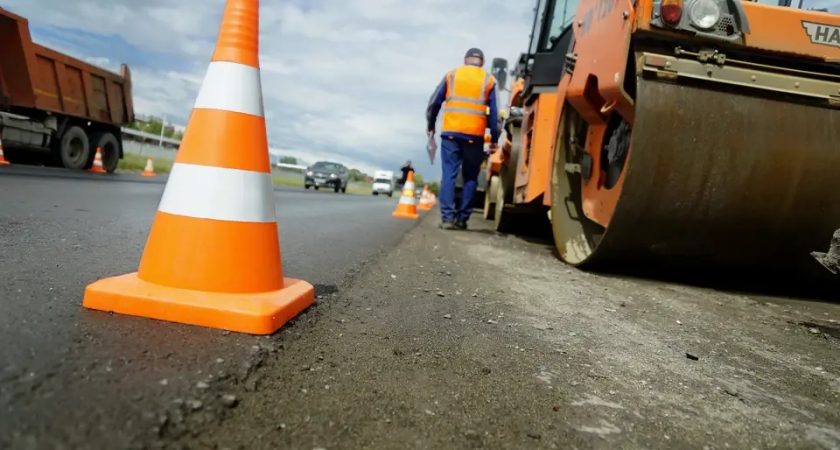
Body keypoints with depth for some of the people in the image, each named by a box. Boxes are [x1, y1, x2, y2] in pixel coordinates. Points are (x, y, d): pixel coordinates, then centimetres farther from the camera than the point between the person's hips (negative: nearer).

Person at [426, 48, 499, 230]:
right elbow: (494, 113, 6)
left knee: (449, 175, 0)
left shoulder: (451, 75, 12)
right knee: (470, 177, 8)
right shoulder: (489, 80, 10)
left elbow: (434, 103, 11)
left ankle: (447, 217, -7)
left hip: (450, 132, 1)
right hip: (475, 135, 0)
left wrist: (430, 125, 23)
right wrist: (494, 139, 9)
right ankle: (462, 218, 6)